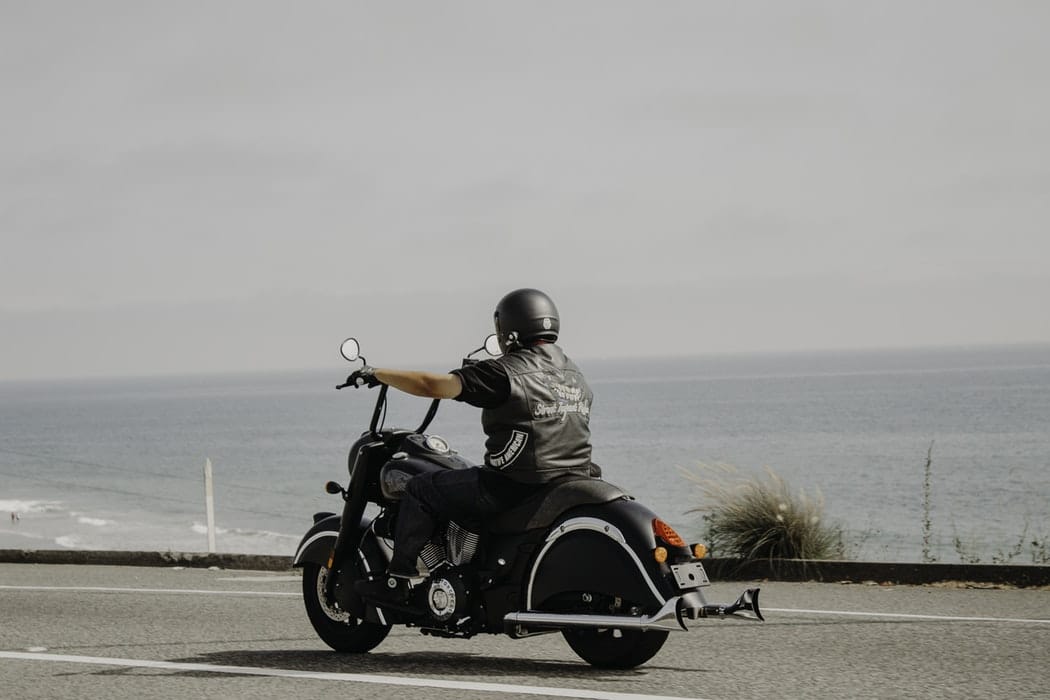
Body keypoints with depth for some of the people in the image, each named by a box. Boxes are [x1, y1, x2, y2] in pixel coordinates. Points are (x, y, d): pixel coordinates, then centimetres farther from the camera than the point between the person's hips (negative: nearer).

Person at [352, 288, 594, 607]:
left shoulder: (505, 373, -11)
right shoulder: (576, 374, 12)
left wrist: (376, 374, -2)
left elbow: (434, 385, -15)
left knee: (420, 490, 6)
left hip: (515, 488, -8)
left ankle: (395, 582, 3)